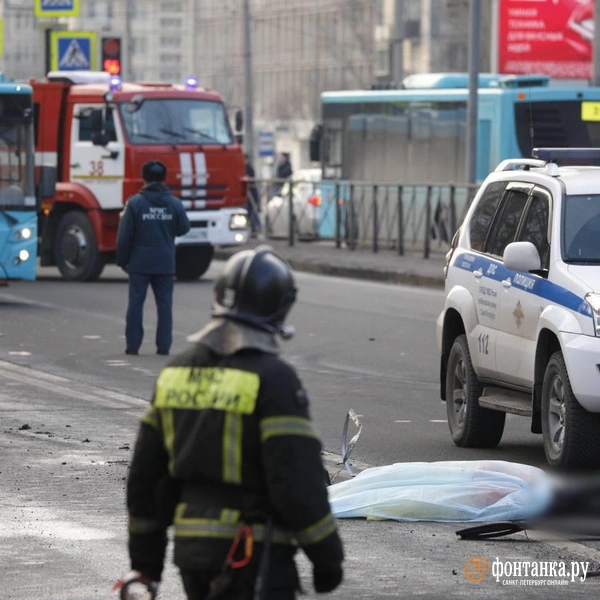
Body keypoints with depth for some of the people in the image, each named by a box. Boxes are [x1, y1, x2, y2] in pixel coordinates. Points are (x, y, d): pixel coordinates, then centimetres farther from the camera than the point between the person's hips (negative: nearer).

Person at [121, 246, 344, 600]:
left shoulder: (176, 374, 8)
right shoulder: (273, 380, -13)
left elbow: (144, 475, 12)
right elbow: (298, 482, -17)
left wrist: (145, 561, 20)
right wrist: (327, 556, -6)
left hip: (190, 547, 7)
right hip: (254, 556, -7)